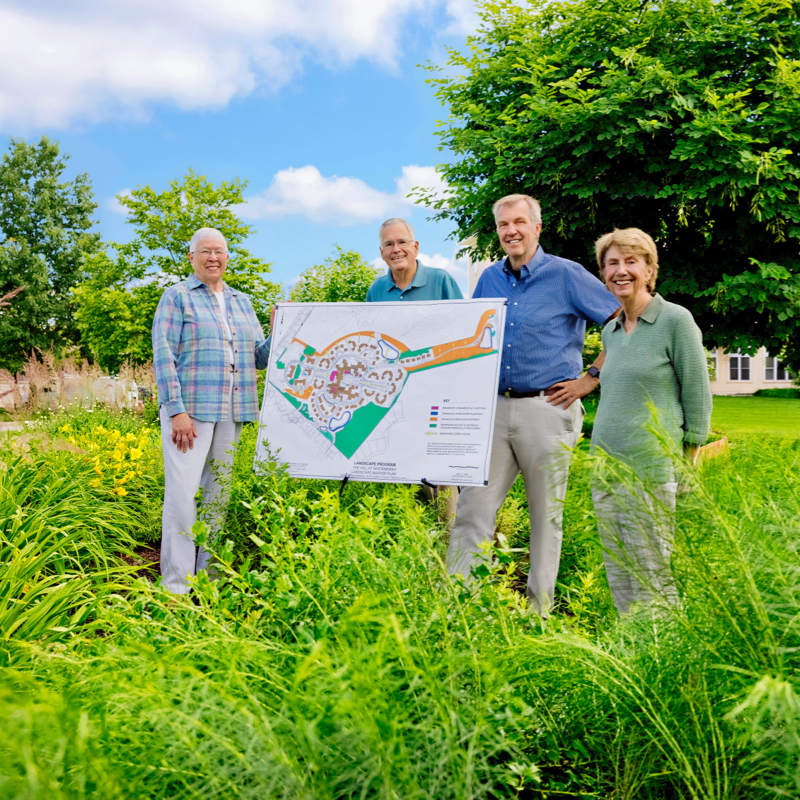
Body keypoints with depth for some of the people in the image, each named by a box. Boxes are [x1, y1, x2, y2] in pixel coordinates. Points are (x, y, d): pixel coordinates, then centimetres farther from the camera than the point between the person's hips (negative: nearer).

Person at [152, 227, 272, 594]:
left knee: (218, 493, 8)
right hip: (189, 409, -5)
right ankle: (175, 585, -5)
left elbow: (259, 357, 17)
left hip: (230, 412, 5)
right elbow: (163, 355, -7)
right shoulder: (177, 297, 2)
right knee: (183, 492, -11)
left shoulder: (241, 301, 19)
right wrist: (177, 411, -16)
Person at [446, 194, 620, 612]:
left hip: (547, 409, -4)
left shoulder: (566, 275, -3)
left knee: (546, 514, 5)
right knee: (472, 507, 0)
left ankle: (539, 607, 16)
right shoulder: (489, 278, 12)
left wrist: (589, 379, -6)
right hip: (494, 406, 5)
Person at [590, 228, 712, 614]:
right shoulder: (610, 331, 15)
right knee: (616, 572, 10)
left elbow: (698, 393, -4)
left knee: (652, 573, -3)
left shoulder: (676, 320, -4)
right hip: (604, 465, 7)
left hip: (652, 467, -7)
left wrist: (688, 464, -6)